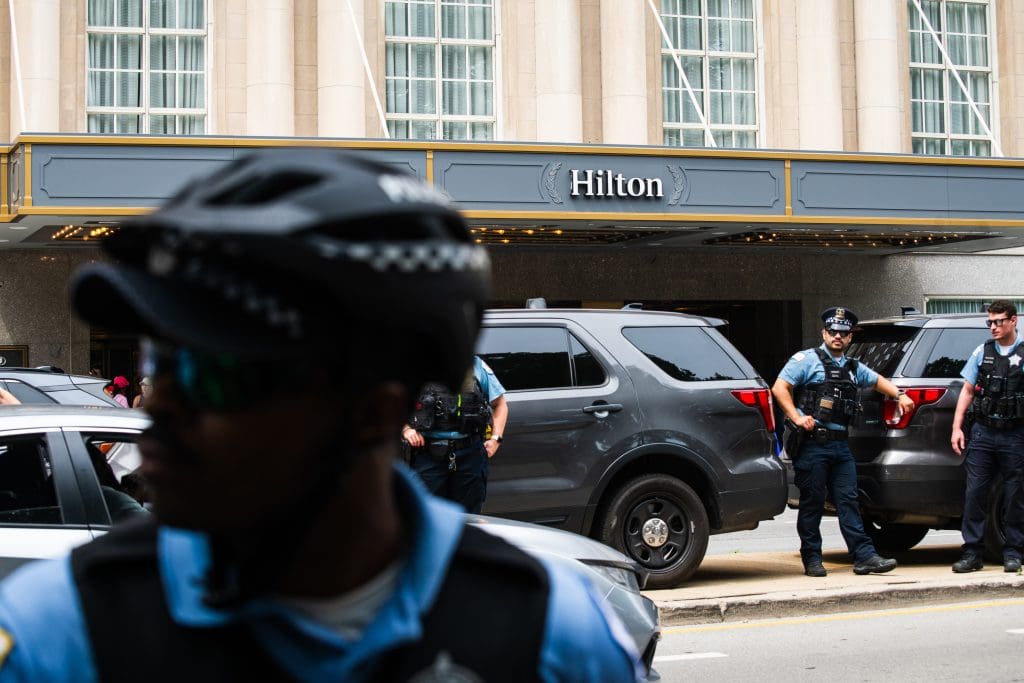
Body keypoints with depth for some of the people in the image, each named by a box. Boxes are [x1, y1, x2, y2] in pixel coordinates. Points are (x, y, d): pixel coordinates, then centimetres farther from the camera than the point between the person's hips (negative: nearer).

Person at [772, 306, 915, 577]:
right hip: (813, 442, -6)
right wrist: (797, 417, -18)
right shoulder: (808, 359, -1)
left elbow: (877, 380, 37)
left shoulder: (852, 367, 20)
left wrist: (899, 395, 21)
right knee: (812, 502, -1)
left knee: (848, 500, 2)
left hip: (840, 444, 6)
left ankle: (864, 557, -2)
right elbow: (779, 387, -8)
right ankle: (812, 560, 6)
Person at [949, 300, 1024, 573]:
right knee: (974, 492, -1)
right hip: (982, 432, 3)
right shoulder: (982, 352, 11)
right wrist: (957, 427, 6)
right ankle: (972, 553, 3)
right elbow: (967, 391, 13)